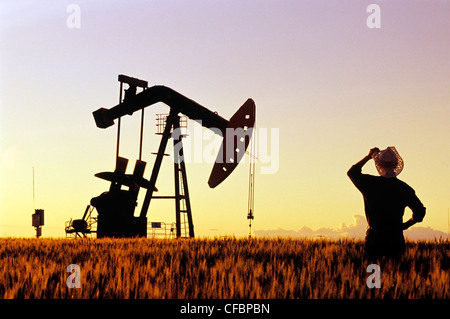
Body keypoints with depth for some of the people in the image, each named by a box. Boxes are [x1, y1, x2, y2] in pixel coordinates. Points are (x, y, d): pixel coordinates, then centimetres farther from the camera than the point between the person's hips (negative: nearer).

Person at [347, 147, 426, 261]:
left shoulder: (370, 183, -5)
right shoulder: (404, 188, -2)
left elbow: (352, 172, 15)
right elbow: (420, 212, 1)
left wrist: (368, 156, 18)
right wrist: (404, 225, 12)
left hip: (374, 238, -1)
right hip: (395, 238, 1)